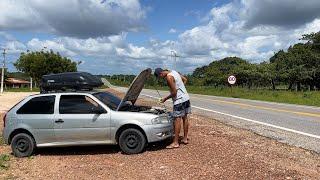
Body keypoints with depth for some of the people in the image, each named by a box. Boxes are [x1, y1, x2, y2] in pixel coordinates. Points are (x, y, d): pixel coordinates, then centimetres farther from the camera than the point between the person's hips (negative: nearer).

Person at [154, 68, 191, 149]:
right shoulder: (174, 72, 10)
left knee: (177, 119, -6)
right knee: (185, 118, 13)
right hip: (186, 97, 10)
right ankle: (185, 139, 23)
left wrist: (165, 98, -6)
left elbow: (174, 92, -18)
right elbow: (185, 79, 19)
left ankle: (175, 143, -2)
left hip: (179, 100, -10)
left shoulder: (169, 77, -18)